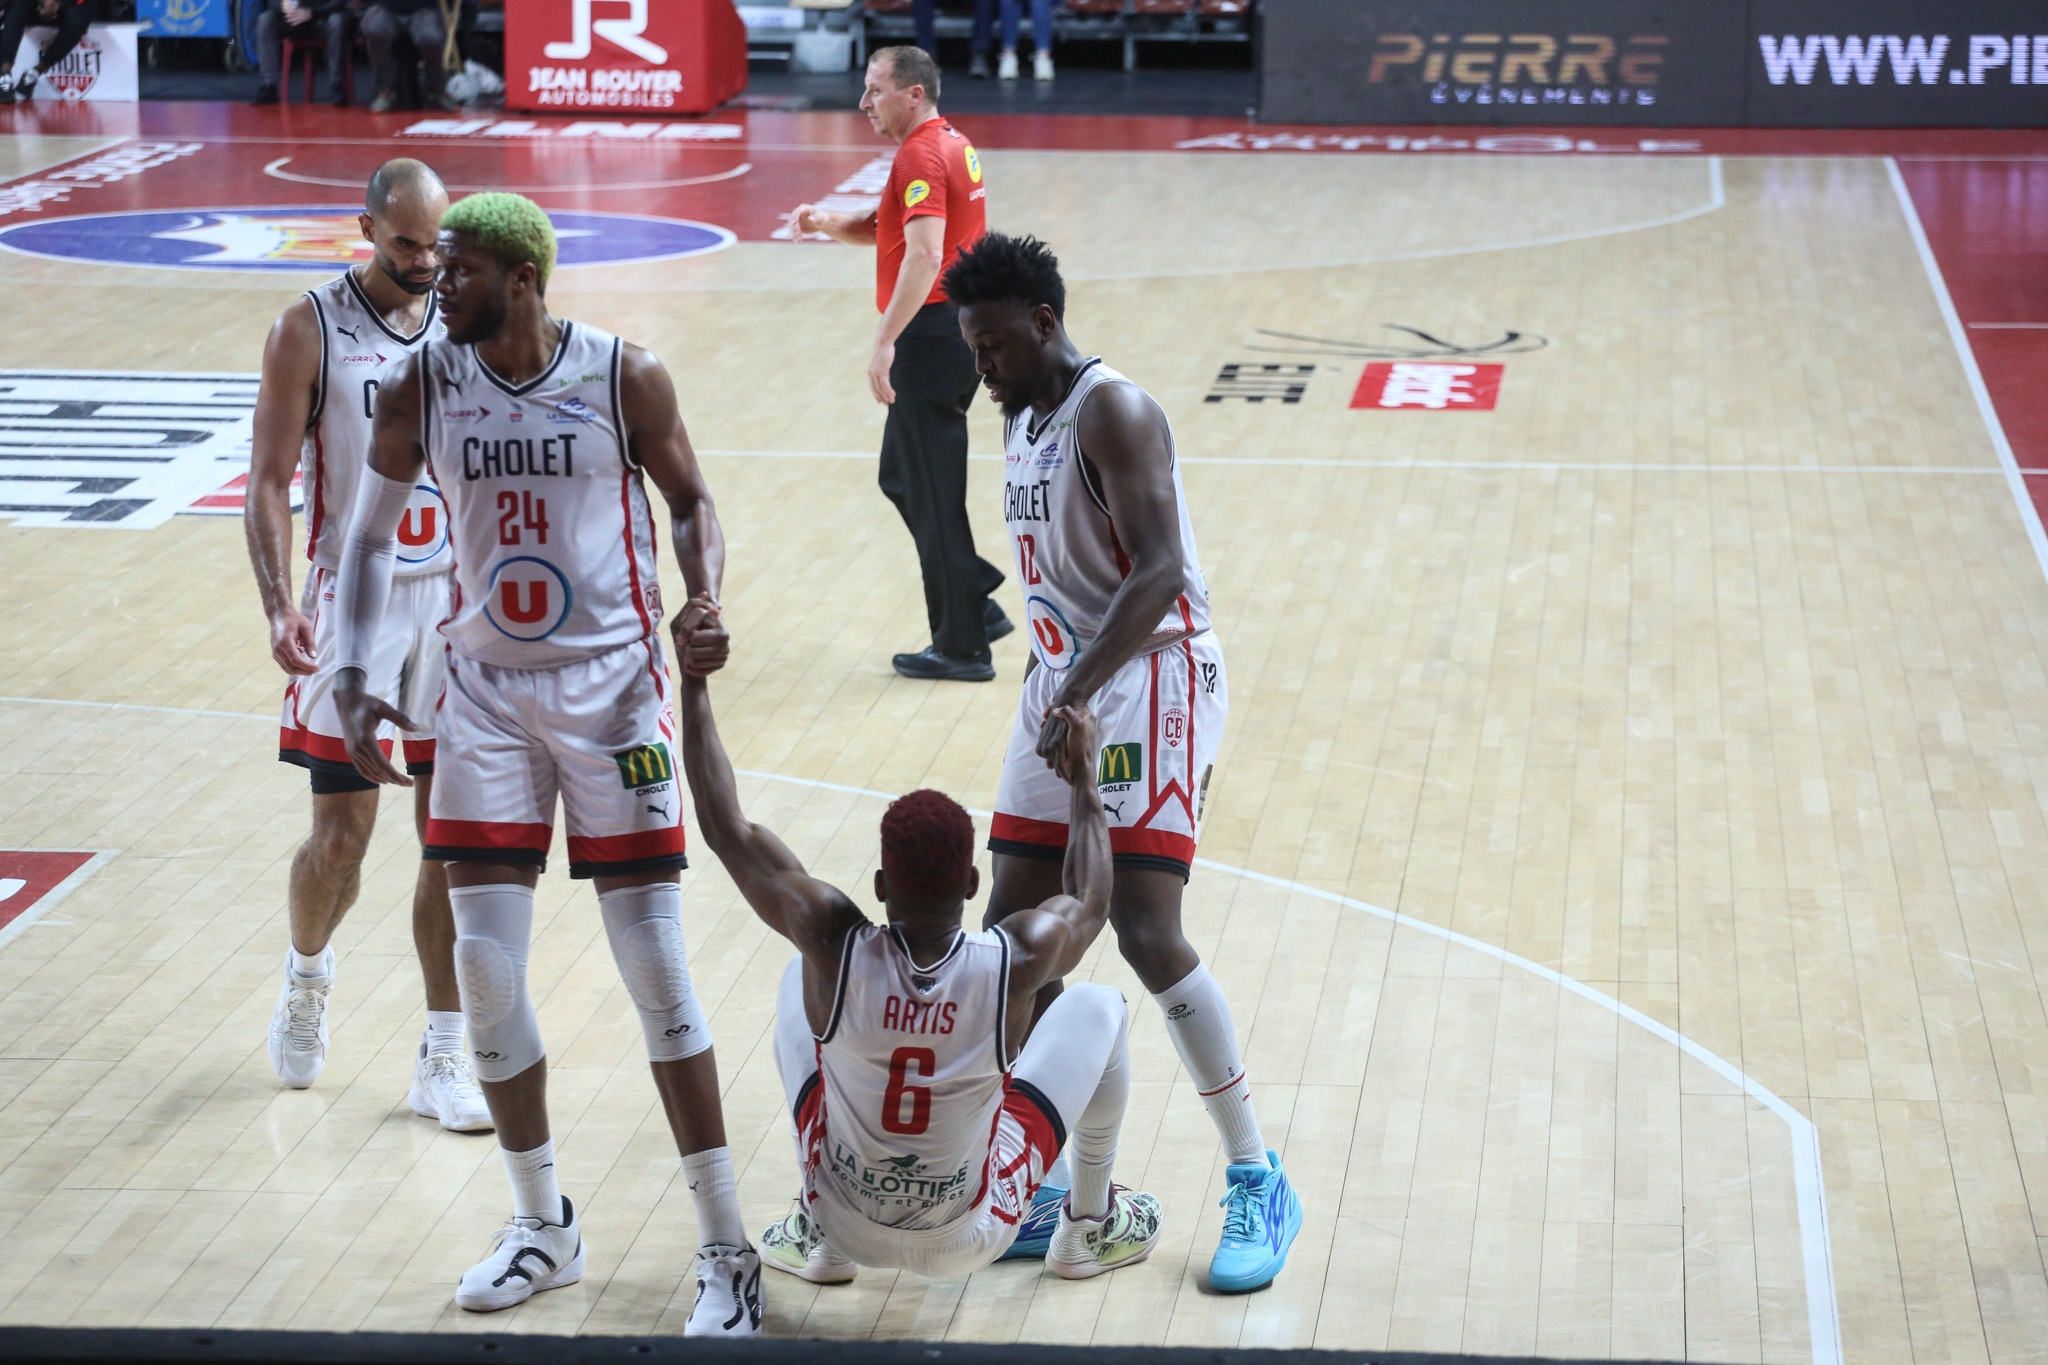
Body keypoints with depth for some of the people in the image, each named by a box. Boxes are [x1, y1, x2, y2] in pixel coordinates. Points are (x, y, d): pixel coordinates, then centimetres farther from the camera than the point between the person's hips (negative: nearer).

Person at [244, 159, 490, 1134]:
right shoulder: (311, 330, -8)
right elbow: (269, 482, -8)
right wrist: (280, 608, -20)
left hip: (455, 597, 3)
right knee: (341, 834, 1)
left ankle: (444, 1058, 11)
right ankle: (307, 967, 34)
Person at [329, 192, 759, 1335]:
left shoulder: (626, 378, -11)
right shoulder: (421, 390, -4)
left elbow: (691, 500, 3)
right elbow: (373, 538, 8)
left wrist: (706, 601, -17)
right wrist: (355, 680, -2)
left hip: (611, 683, -3)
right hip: (488, 691, 3)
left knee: (656, 965, -4)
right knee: (485, 965, 1)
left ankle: (728, 1250, 5)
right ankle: (545, 1227, 20)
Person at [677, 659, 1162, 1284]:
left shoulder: (834, 948, -27)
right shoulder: (1019, 960, -28)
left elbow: (725, 827, -14)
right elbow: (1090, 902, -2)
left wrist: (695, 682, -7)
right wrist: (1083, 777, 10)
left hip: (848, 1225, 1)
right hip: (971, 1239, -1)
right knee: (1100, 1008, 13)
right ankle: (1092, 1227, 35)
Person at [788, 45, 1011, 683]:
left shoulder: (921, 156, -16)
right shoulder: (951, 144, 15)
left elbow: (924, 253, -28)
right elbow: (888, 228, 23)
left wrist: (886, 341, -33)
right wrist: (829, 223, 5)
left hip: (932, 335, -10)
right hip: (961, 328, 10)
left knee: (932, 494, -2)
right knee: (903, 477, 18)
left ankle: (961, 647, 4)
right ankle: (978, 605, 18)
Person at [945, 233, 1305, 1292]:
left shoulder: (1113, 412, -15)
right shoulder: (1022, 421, 14)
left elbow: (1158, 572, -25)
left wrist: (1080, 691, -33)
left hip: (1151, 679, -9)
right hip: (1061, 688, 9)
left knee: (1147, 934, -16)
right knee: (1014, 934, 4)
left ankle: (1259, 1184, -4)